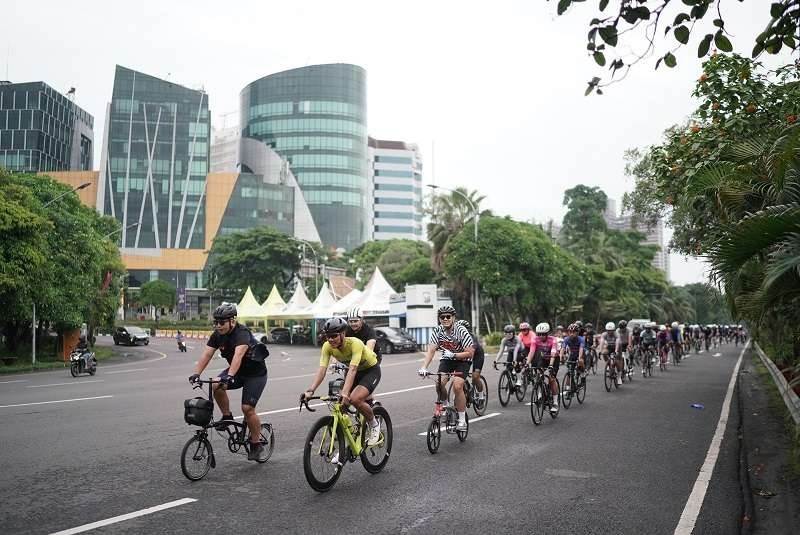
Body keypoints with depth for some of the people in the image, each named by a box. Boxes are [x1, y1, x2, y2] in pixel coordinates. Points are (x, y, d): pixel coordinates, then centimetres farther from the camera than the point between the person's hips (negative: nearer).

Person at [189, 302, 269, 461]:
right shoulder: (217, 335, -7)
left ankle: (256, 445, 5)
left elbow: (238, 355, -44)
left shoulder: (242, 333, -29)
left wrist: (230, 376, -58)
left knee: (247, 408, -14)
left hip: (256, 374, -6)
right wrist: (196, 373, -30)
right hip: (237, 371, 6)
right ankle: (227, 417, 2)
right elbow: (206, 354, -14)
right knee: (216, 386, -21)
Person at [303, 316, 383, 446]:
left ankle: (374, 425, 0)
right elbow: (322, 370, -27)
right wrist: (310, 391, -41)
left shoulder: (355, 343, -35)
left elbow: (352, 369, -45)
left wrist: (345, 393, -57)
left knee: (355, 399, -27)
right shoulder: (327, 346, -20)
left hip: (371, 370, -6)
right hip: (354, 370, 6)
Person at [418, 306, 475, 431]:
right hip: (446, 359, 4)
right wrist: (424, 367, -35)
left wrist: (453, 355, -34)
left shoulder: (461, 331, -24)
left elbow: (470, 353, -23)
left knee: (457, 386, -23)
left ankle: (462, 420, -11)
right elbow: (431, 350, -22)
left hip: (462, 360, -3)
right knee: (439, 384, -19)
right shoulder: (437, 331, -15)